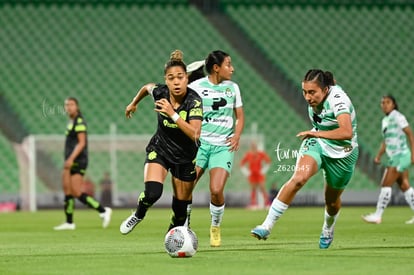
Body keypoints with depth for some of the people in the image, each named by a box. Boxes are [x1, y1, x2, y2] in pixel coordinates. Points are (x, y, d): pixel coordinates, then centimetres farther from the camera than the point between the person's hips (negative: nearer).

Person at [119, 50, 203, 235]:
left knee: (182, 202, 9)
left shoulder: (194, 101, -27)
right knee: (152, 193, -22)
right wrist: (134, 103, 24)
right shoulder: (159, 92, -18)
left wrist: (173, 114, -44)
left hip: (185, 156, -1)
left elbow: (195, 134, -38)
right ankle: (138, 215, 10)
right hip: (159, 150, 1)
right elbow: (147, 87, 8)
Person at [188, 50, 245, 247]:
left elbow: (240, 116, 18)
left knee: (216, 190, -14)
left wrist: (237, 135, 1)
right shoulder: (195, 87, -2)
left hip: (224, 146, 1)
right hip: (200, 142, -1)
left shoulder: (232, 87, 10)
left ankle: (216, 228, 10)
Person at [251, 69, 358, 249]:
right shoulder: (314, 98, -11)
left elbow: (347, 132, -46)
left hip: (341, 153, -3)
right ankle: (267, 226, -27)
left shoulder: (337, 99, -30)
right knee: (298, 178, -26)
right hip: (316, 144, 3)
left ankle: (328, 231, 49)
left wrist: (316, 133, -48)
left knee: (332, 200, 13)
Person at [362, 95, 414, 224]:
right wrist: (379, 156, 11)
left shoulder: (398, 117, -11)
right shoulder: (385, 120, 14)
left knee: (386, 184, -10)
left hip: (401, 155, -8)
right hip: (394, 157, 8)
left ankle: (378, 215, -8)